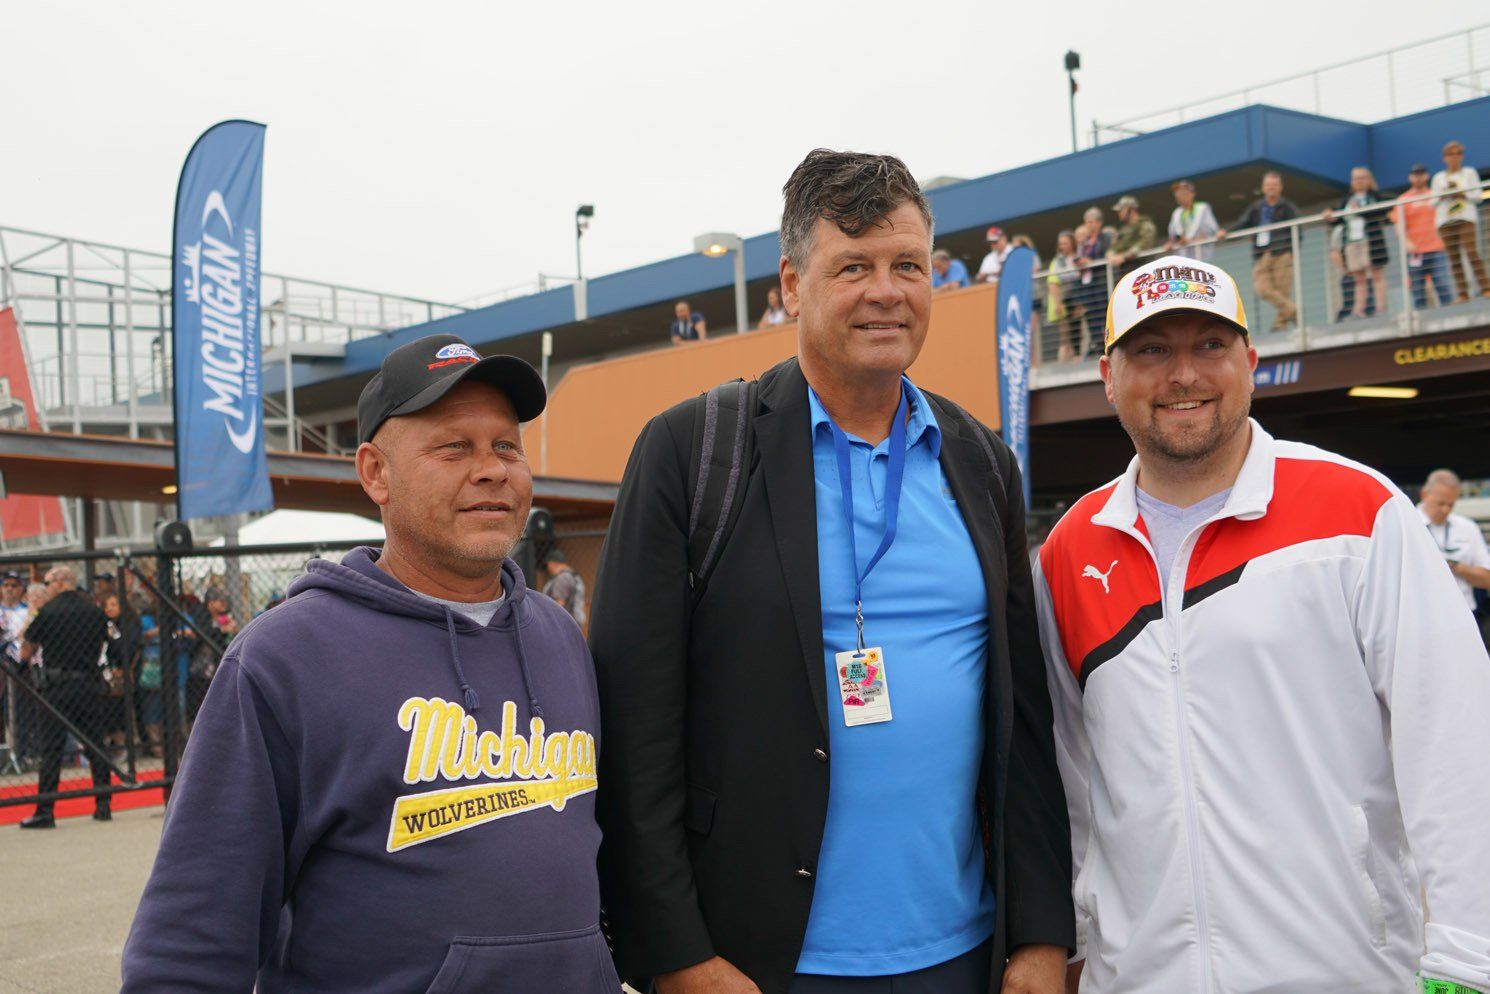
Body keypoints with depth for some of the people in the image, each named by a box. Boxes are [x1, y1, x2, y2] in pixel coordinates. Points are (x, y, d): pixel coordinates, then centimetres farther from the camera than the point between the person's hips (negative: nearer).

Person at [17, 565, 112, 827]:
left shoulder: (48, 612, -7)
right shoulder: (94, 611, 6)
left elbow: (25, 653, 1)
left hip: (58, 685, -4)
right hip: (90, 684, 4)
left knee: (51, 749, -1)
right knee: (95, 745, 10)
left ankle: (45, 811, -2)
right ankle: (103, 805, 12)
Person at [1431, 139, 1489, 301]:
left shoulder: (1469, 172, 12)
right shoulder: (1438, 177, 17)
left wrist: (1461, 194, -10)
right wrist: (1444, 194, -7)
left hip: (1466, 217, -2)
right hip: (1445, 221, 2)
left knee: (1472, 252, -16)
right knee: (1453, 257, -5)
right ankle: (1463, 293, -6)